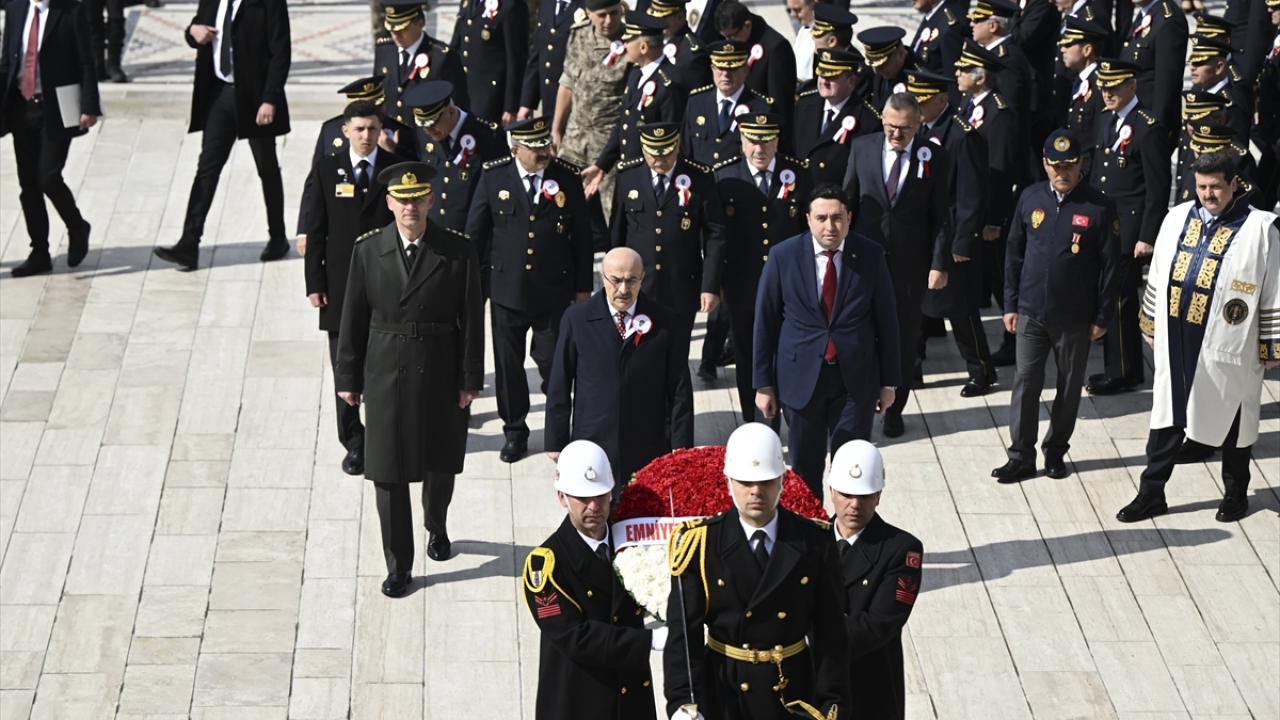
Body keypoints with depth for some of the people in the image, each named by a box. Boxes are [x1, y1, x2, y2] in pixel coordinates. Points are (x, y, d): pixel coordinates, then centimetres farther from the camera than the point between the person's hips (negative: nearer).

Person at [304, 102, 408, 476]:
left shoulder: (397, 170, -1)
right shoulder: (327, 169, 1)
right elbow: (316, 230, 3)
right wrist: (315, 283, -1)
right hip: (341, 285, 1)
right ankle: (354, 442, 16)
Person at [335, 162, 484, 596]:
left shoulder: (457, 252, -7)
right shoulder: (368, 251, -4)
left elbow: (471, 319, -4)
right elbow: (353, 319, 1)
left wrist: (470, 380, -4)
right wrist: (348, 378, 2)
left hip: (440, 376, 0)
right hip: (386, 376, 0)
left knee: (440, 464, 17)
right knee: (388, 473, 2)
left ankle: (437, 528, 47)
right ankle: (398, 566, 12)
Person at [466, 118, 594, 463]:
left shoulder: (568, 178, -4)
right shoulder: (493, 177, -5)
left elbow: (581, 237, 3)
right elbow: (475, 233, 4)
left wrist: (583, 288, 5)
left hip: (554, 291, -1)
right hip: (506, 289, 1)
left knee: (554, 363, 3)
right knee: (508, 364, 10)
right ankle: (515, 431, 25)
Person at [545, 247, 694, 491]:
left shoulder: (663, 322, 0)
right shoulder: (577, 319, 0)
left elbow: (680, 391, 2)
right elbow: (559, 387, 4)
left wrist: (680, 451, 0)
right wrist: (556, 443, 3)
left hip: (648, 452, 0)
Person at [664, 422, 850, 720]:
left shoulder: (814, 543, -4)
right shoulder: (701, 544, -8)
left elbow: (829, 631, -2)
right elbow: (683, 632, -12)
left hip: (793, 692, 1)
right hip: (723, 692, -1)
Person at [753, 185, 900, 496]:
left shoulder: (870, 255, -4)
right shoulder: (783, 256, -6)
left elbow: (887, 321, 3)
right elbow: (765, 323, 0)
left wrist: (889, 382, 4)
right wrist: (763, 384, 1)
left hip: (856, 380, 0)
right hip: (801, 377, 0)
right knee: (805, 469, 12)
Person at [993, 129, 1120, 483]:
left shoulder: (1099, 207, -8)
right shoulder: (1031, 199, 0)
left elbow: (1111, 265, -4)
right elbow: (1014, 254, 8)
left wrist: (1102, 317, -4)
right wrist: (1010, 304, 6)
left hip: (1075, 318, -2)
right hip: (1031, 313, 2)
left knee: (1069, 387, 11)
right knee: (1025, 384, 1)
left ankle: (1056, 451, 25)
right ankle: (1021, 457, 8)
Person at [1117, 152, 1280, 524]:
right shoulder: (1177, 218, 3)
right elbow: (1158, 276, 13)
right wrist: (1151, 325, 16)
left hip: (1226, 350, -4)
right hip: (1176, 345, 4)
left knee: (1231, 423, 12)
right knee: (1166, 420, 11)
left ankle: (1235, 494, 30)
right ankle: (1151, 494, 21)